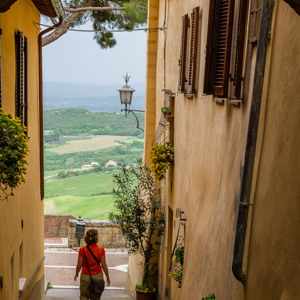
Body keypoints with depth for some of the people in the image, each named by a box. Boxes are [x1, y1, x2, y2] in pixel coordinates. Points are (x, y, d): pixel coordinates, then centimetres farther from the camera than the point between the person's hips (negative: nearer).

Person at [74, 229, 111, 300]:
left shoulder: (82, 250, -16)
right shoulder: (101, 250, -15)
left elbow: (79, 265, -8)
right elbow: (104, 266, -9)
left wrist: (76, 274, 12)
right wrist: (107, 277, 5)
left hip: (85, 277, 0)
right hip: (97, 276, 1)